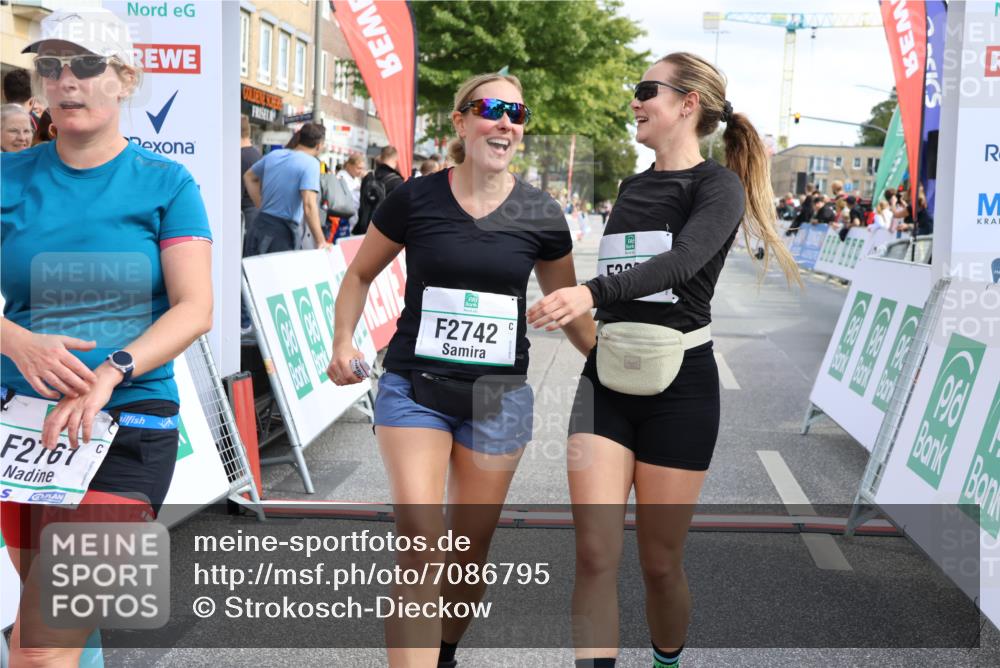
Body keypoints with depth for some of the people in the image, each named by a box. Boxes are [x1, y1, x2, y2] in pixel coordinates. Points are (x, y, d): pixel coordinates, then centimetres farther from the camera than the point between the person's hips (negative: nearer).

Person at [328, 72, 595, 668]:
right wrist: (344, 341, -4)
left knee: (471, 555, 12)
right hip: (414, 389, -2)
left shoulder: (541, 215, -1)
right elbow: (361, 274, 9)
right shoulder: (415, 199, -5)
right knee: (419, 548, -12)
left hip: (498, 398, 2)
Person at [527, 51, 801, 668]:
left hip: (679, 384, -5)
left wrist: (592, 292, -39)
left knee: (660, 562, 6)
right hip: (606, 381, 5)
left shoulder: (717, 186, -5)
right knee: (595, 554, -8)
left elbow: (683, 261, -25)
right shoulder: (632, 188, 15)